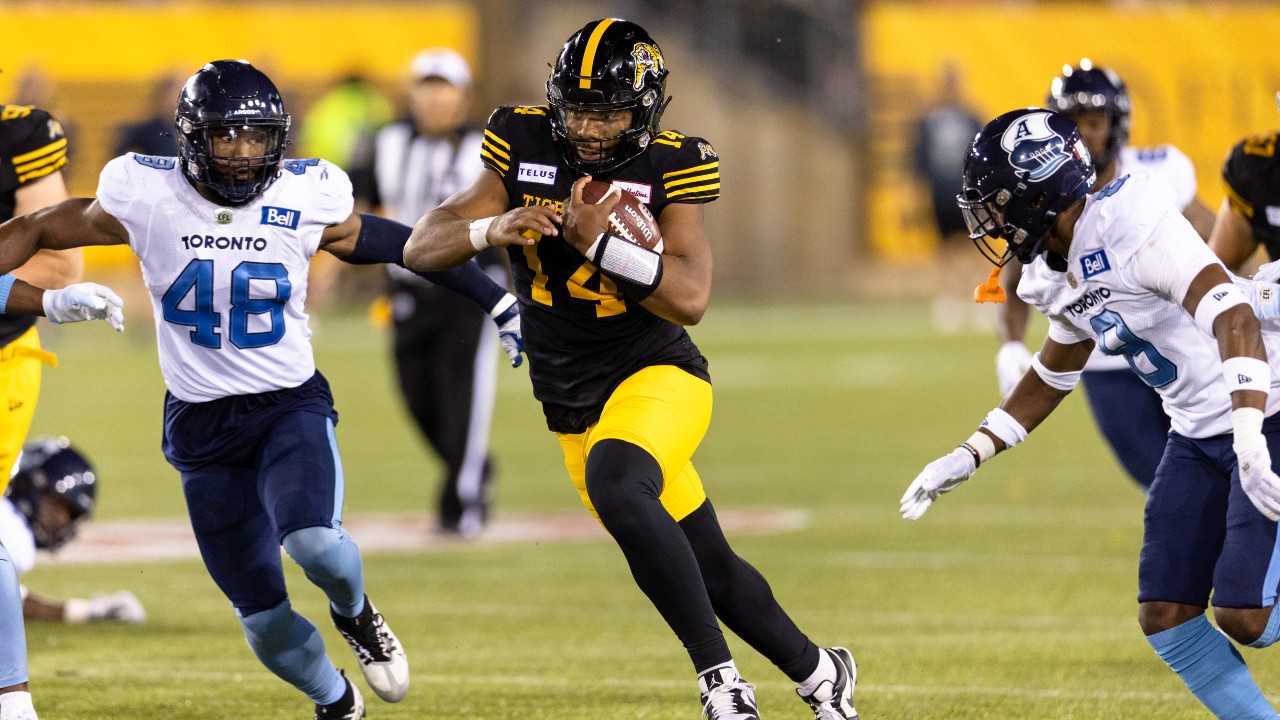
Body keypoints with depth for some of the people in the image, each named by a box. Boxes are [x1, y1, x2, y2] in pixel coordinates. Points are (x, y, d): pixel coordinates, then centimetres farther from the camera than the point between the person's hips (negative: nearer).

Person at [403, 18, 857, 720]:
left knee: (613, 480, -36)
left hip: (656, 374, -5)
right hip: (574, 408, 5)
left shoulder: (668, 167, -12)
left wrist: (599, 242, -32)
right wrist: (493, 229, -28)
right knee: (709, 570, 12)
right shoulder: (525, 149, -4)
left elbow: (691, 298, -22)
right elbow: (420, 248, -8)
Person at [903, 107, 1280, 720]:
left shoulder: (1133, 231, -24)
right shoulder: (1059, 275, 6)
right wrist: (970, 456, 19)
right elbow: (1052, 376, 23)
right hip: (1198, 434, 9)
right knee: (1164, 615, 3)